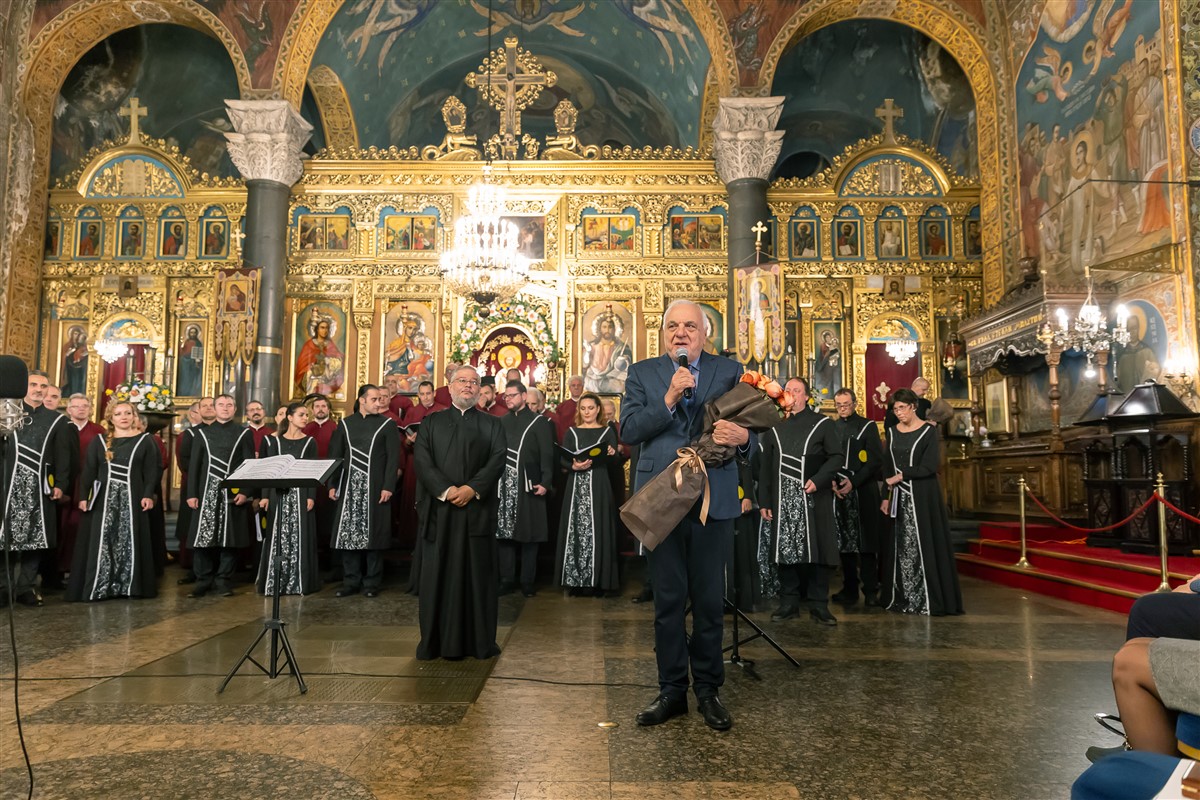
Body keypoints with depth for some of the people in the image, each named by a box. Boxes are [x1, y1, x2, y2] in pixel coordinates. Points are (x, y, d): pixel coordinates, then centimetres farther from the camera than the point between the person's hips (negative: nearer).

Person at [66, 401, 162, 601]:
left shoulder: (145, 440, 5)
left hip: (132, 498, -1)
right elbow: (89, 470, 8)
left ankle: (128, 586, 5)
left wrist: (148, 494, -10)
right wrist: (83, 496, 0)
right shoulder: (99, 441, 10)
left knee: (129, 542, -1)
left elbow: (152, 470, 1)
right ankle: (98, 587, 2)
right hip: (103, 498, 1)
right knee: (101, 543, -2)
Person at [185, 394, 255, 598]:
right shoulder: (203, 433, 11)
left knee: (230, 538, 1)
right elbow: (194, 465, 8)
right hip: (207, 491, 1)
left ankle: (224, 580, 10)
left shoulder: (244, 433, 6)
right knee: (203, 537, 0)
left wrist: (245, 491, -10)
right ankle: (203, 580, 10)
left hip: (233, 493, -1)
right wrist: (192, 493, -1)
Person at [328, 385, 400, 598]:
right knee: (348, 534, 3)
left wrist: (388, 486, -11)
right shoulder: (345, 424, 10)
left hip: (375, 489, -2)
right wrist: (333, 484, 4)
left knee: (373, 535, -1)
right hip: (349, 487, 3)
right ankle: (351, 581, 13)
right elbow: (335, 456, 11)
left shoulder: (387, 425, 2)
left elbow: (393, 458, -3)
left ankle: (372, 582, 8)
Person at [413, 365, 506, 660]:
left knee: (477, 575, 2)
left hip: (478, 510, 0)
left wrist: (472, 488, -15)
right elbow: (422, 460, 0)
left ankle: (481, 641, 10)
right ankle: (435, 641, 11)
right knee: (437, 575, 3)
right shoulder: (431, 423, 12)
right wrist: (446, 490, -13)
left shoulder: (492, 425, 12)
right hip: (438, 510, 0)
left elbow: (497, 460, -1)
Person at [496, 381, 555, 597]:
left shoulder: (539, 422, 1)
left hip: (529, 486, -4)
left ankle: (527, 582, 9)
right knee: (504, 533, 4)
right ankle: (507, 581, 13)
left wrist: (545, 482, -14)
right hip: (504, 486, 4)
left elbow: (547, 455, -5)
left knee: (528, 534, 1)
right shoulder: (501, 422, 14)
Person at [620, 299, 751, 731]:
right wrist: (668, 400, -17)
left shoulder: (730, 371, 7)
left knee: (710, 601, 9)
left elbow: (750, 427, 3)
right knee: (668, 601, 9)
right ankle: (672, 690, 24)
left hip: (714, 499, 0)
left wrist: (743, 435, -20)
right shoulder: (642, 373, 6)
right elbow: (627, 430, -6)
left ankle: (708, 690, 25)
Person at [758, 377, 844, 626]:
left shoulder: (822, 424, 4)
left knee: (817, 549, -2)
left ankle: (818, 604, 8)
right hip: (783, 500, 3)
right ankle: (789, 602, 12)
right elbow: (766, 468, 12)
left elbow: (836, 456, -2)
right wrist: (764, 501, 6)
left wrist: (818, 480, -16)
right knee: (785, 550, 3)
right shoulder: (774, 428, 13)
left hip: (813, 499, -2)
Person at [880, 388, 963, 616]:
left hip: (922, 496, -4)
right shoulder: (892, 432, 9)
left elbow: (929, 467, -12)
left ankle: (928, 600, 3)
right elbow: (887, 468, 9)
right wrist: (886, 496, 1)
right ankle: (901, 598, 13)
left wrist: (901, 475, -12)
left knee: (923, 546, -4)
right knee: (900, 548, 6)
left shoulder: (928, 431, -5)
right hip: (899, 497, 5)